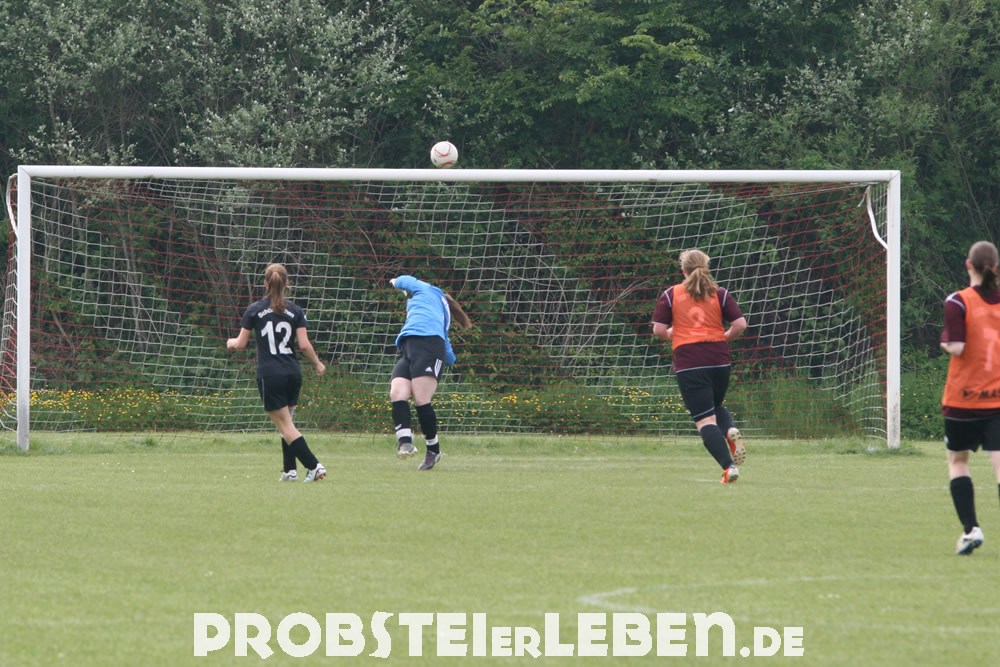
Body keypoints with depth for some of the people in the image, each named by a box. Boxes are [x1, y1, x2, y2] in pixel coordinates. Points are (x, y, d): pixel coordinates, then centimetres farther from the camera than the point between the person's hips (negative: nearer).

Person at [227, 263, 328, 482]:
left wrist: (231, 342, 26)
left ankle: (314, 466, -15)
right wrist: (318, 364, 14)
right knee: (286, 421, 18)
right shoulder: (295, 311, 2)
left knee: (285, 424, -3)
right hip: (293, 373, 4)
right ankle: (289, 470, 15)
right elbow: (304, 344, -3)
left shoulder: (255, 310, -2)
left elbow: (241, 343, 3)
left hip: (270, 375, -4)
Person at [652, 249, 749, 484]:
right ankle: (731, 432, -7)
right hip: (719, 359, 3)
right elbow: (740, 325, 0)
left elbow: (659, 330, -2)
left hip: (688, 364, -3)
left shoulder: (671, 295, 4)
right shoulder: (720, 294, 7)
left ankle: (729, 466, -18)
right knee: (716, 406, 26)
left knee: (705, 420, -2)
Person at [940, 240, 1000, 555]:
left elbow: (955, 347, -16)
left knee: (957, 460, 15)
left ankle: (971, 528, 5)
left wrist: (945, 340, 4)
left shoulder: (958, 302, -9)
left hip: (963, 398, -2)